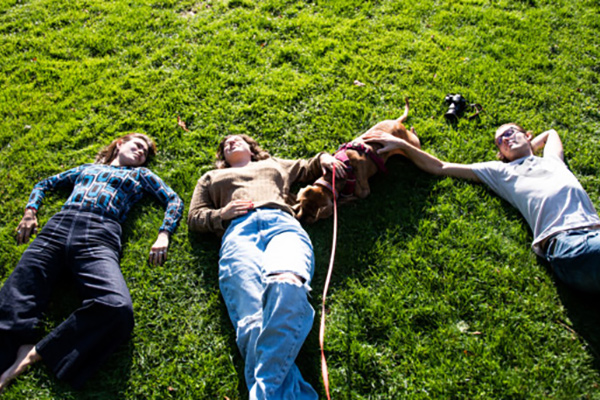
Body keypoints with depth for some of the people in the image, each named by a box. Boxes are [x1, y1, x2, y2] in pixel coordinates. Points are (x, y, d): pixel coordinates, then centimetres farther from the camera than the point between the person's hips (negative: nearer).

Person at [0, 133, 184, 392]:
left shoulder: (140, 175, 30)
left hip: (98, 237, -2)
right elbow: (44, 184, 41)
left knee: (118, 308, -33)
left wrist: (164, 235, 4)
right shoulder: (86, 169, 35)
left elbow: (174, 200, 21)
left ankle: (36, 353, -24)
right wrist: (30, 211, 21)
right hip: (55, 229, 3)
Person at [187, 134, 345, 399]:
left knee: (287, 284, -41)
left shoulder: (274, 164, 44)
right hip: (238, 230, 1)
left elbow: (309, 169, 54)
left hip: (282, 223, 0)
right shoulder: (212, 178, 42)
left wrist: (323, 158, 30)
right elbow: (194, 217, 32)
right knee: (252, 318, -33)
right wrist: (221, 214, 10)